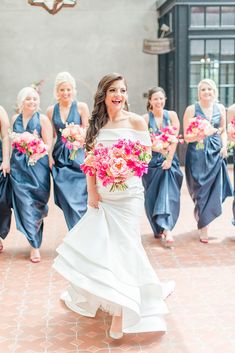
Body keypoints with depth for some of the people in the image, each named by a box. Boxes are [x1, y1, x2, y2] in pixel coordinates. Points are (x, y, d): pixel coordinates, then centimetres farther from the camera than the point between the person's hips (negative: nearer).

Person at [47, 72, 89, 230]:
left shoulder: (81, 107, -1)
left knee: (79, 199, -5)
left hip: (78, 157, -3)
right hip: (60, 158, 3)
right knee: (66, 200, 4)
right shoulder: (51, 110, 8)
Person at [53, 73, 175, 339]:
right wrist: (92, 191, -3)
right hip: (101, 195, 4)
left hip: (128, 195, -4)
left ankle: (120, 315, 7)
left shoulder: (136, 122, -4)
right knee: (96, 246, 13)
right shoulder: (96, 124, 6)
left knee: (122, 248, -1)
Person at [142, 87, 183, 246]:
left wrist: (169, 159, -10)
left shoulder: (172, 115, 2)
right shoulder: (146, 118, -2)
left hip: (169, 160, 0)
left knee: (168, 194, -10)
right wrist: (161, 148, -12)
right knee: (152, 195, 5)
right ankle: (157, 228, 19)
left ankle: (166, 228, -13)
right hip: (152, 160, 0)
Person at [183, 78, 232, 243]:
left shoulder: (220, 108, 8)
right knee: (202, 191, 1)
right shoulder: (192, 109, -4)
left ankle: (202, 220, 22)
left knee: (214, 191, -1)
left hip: (216, 154, 3)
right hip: (198, 154, -3)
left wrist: (224, 146, 0)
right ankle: (204, 230, 15)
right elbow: (187, 137, -6)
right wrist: (204, 133, -21)